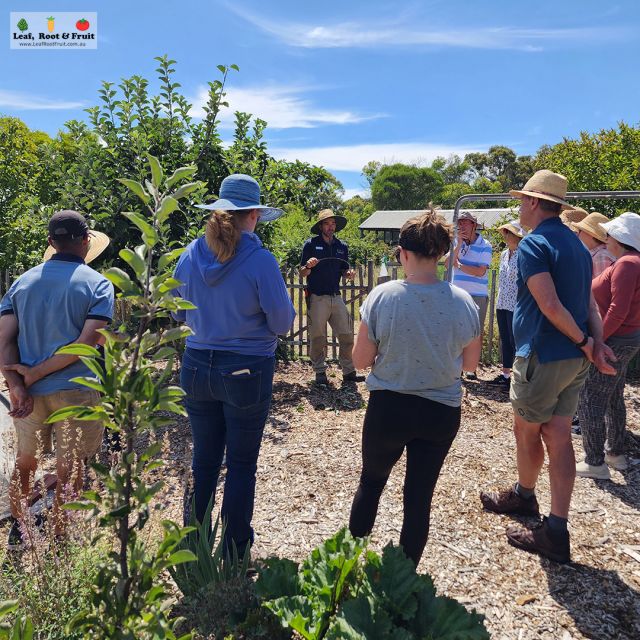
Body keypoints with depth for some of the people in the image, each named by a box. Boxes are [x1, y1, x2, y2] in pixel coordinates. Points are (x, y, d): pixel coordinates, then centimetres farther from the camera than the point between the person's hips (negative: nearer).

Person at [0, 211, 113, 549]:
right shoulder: (98, 284, -7)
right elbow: (87, 342, -17)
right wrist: (36, 373, -11)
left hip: (29, 392, 5)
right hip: (74, 392, -4)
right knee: (69, 471, 9)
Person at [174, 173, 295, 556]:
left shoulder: (190, 255, -1)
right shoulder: (260, 260, -16)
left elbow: (179, 314, 11)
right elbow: (283, 323, -11)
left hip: (197, 367, 5)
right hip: (247, 371, -4)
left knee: (204, 460, 19)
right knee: (241, 466, 11)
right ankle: (235, 549, 26)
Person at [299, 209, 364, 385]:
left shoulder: (342, 246, 12)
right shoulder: (311, 244, -1)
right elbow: (302, 273, 0)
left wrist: (349, 273, -5)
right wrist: (308, 266, -22)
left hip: (336, 297, 4)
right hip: (317, 298, -4)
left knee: (347, 335, 2)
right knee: (317, 337, 2)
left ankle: (348, 371, 11)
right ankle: (320, 372, 14)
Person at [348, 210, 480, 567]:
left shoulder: (382, 297, -16)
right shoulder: (464, 303, -9)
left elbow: (361, 360, -10)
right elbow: (470, 364, 3)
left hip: (388, 408, -1)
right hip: (442, 413, 2)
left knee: (371, 481, 23)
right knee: (420, 495, 15)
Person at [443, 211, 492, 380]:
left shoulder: (485, 246, -5)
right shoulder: (456, 242, 7)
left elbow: (480, 271, -14)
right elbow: (447, 264, -5)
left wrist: (459, 265, -7)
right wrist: (458, 244, -10)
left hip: (478, 295, -3)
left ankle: (472, 368, 12)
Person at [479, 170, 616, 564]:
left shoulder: (533, 245, -14)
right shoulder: (578, 245, 15)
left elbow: (550, 306, -23)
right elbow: (590, 305, 9)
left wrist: (585, 343, -12)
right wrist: (598, 344, 0)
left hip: (543, 356, -8)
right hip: (575, 359, 8)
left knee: (527, 431, 12)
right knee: (558, 436, 10)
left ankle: (524, 495, 34)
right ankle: (556, 531, 17)